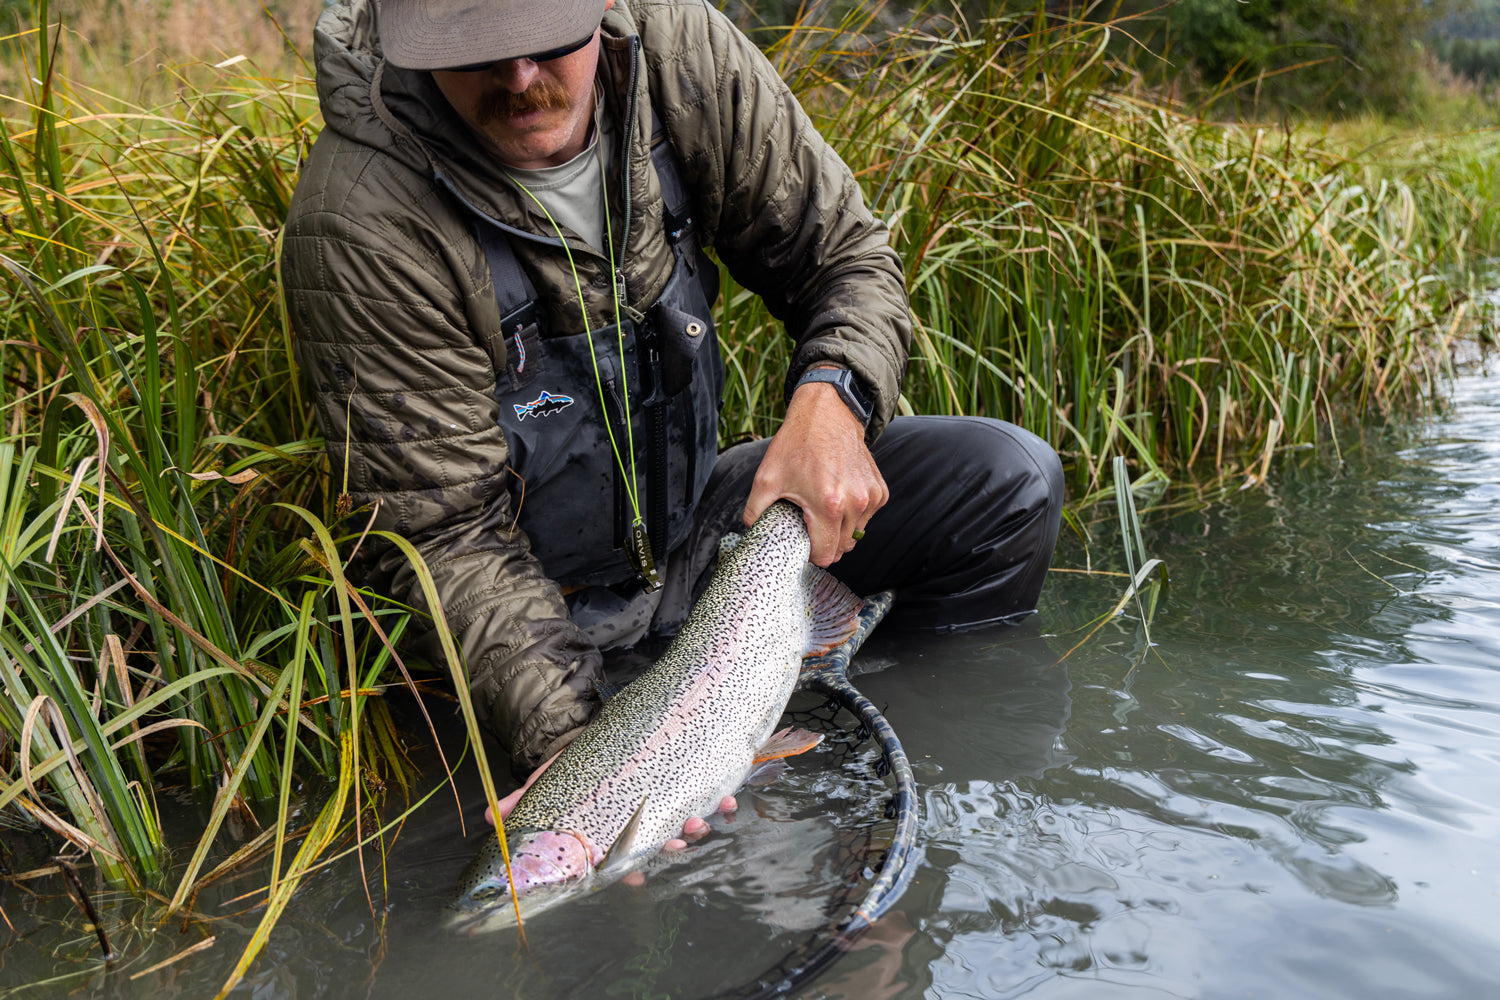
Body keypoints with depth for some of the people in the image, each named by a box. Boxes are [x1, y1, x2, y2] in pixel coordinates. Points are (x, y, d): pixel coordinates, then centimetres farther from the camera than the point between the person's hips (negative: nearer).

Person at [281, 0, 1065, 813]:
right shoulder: (360, 224, -26)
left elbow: (848, 253, -1)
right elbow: (447, 532, -23)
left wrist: (833, 395, -22)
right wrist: (567, 743, -34)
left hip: (697, 529, 5)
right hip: (544, 598, -4)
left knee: (1009, 481, -8)